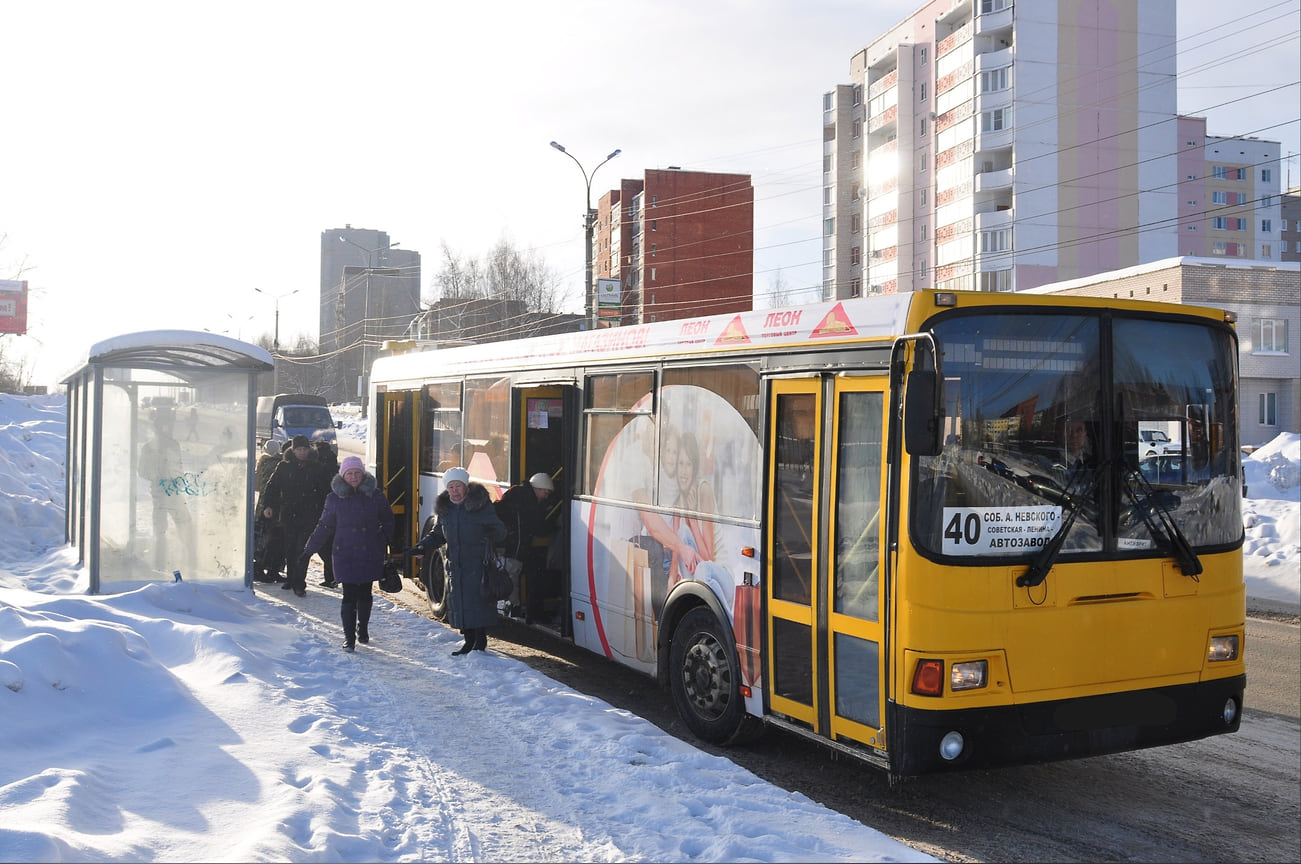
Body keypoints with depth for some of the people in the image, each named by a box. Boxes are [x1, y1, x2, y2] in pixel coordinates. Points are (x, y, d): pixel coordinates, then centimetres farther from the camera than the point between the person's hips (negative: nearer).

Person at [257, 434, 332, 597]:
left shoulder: (318, 469, 4)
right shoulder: (284, 467, 6)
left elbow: (326, 492, 7)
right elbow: (272, 486, 5)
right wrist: (267, 505, -8)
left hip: (309, 517, -2)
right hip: (288, 515, 2)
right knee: (290, 549, 10)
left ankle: (299, 584, -5)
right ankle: (291, 579, 25)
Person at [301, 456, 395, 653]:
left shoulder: (375, 495, 2)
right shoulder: (334, 498, 1)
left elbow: (387, 520, 14)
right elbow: (324, 526, 8)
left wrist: (385, 541, 4)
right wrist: (308, 550, 8)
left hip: (370, 554, 1)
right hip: (345, 554, -1)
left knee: (365, 594, 11)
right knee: (349, 596, -7)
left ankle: (363, 629, 34)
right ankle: (349, 637, 1)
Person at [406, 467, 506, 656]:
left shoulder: (481, 505, -8)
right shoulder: (444, 508, 9)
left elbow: (499, 530, -6)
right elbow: (437, 534, 19)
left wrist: (493, 537, -27)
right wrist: (421, 547, 4)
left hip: (478, 564, -6)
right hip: (455, 565, 6)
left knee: (478, 601, -5)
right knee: (459, 603, 8)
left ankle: (480, 641, 9)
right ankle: (468, 641, 21)